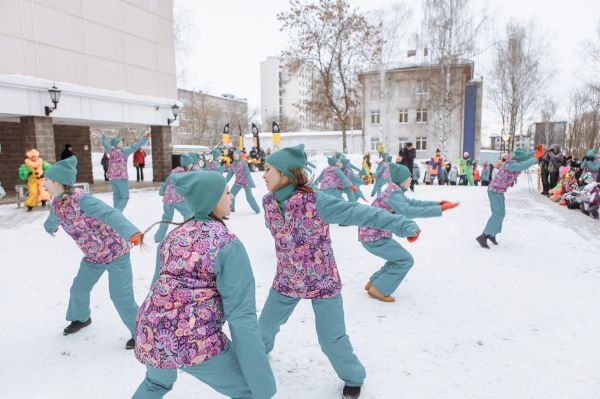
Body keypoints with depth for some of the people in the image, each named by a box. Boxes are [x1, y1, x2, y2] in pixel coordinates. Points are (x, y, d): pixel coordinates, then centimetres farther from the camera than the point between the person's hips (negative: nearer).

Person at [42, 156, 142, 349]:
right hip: (93, 256, 8)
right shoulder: (56, 204, 0)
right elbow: (53, 219, 27)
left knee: (120, 296, -8)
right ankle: (81, 318, 50)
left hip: (115, 252, -8)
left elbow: (110, 214, -44)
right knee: (79, 289, 20)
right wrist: (49, 228, 51)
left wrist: (131, 233, -61)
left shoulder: (81, 199, -27)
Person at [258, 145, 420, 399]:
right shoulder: (268, 202, -9)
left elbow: (357, 212, -32)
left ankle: (353, 376, 30)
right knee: (266, 323, 21)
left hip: (322, 281, -5)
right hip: (287, 280, 5)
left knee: (331, 340, 0)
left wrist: (400, 224, -37)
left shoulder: (314, 201, -28)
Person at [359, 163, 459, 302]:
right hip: (374, 237, -9)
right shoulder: (394, 193, -18)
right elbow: (408, 211, -35)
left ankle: (373, 283, 24)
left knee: (399, 258, 20)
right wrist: (439, 209, -34)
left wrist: (436, 203, 14)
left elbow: (411, 203, 21)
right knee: (406, 260, -1)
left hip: (371, 235, 9)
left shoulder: (394, 191, 12)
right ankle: (379, 290, 4)